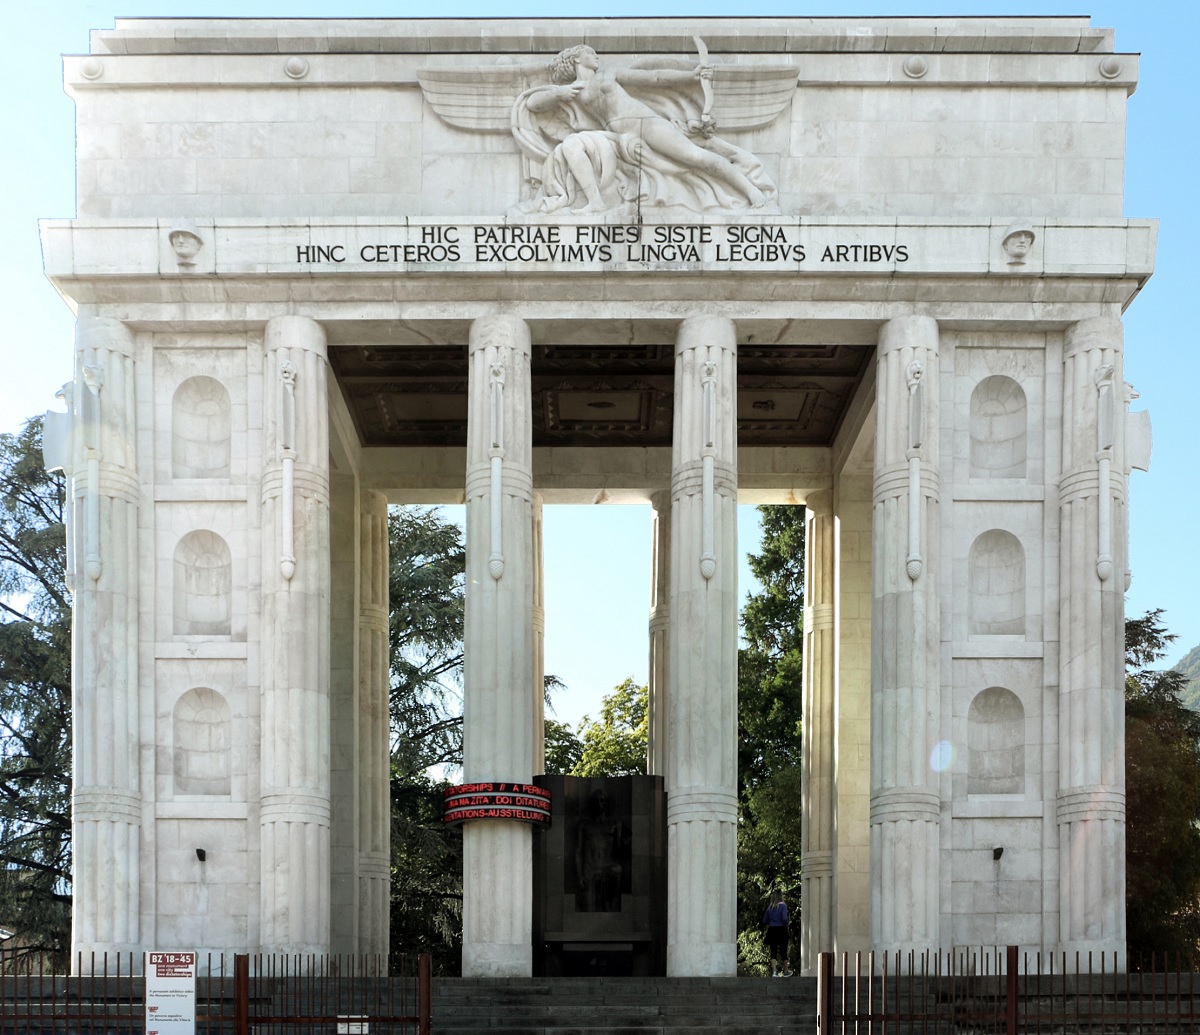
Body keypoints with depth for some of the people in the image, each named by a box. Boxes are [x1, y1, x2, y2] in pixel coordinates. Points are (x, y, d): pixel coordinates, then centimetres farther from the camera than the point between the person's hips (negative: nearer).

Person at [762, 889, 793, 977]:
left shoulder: (770, 907, 6)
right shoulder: (783, 905, -8)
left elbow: (764, 921, 7)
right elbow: (784, 918, -20)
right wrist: (786, 926, -2)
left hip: (772, 930, 4)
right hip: (781, 930, -4)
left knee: (773, 952, 2)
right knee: (783, 951, 8)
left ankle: (774, 972, -10)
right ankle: (785, 972, 21)